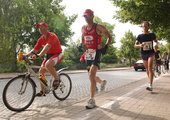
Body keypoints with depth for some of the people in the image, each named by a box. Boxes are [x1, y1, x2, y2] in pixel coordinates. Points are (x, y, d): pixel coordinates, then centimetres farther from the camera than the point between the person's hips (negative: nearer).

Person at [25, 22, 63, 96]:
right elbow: (35, 50, 0)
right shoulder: (41, 39, 1)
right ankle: (43, 91, 9)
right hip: (48, 55, 8)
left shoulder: (52, 36, -20)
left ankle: (56, 79, -11)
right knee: (41, 71, -2)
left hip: (57, 54, -8)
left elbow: (47, 46, -37)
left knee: (48, 65, -36)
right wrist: (25, 55, -16)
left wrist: (39, 55, -50)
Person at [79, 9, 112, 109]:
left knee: (91, 75, -19)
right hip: (88, 53, 7)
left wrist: (106, 46, -16)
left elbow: (109, 37, -1)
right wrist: (80, 45, 4)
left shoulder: (98, 27, -8)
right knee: (92, 76, 17)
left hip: (96, 52, -7)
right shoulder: (83, 28, 9)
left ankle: (92, 100, -13)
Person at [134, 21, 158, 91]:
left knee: (150, 68, -17)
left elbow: (156, 41, 16)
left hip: (151, 53, -2)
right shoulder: (140, 36, -3)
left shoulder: (152, 35, -1)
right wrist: (140, 45, -27)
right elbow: (135, 45, -5)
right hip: (143, 54, 2)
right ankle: (150, 82, 33)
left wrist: (156, 44, -7)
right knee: (147, 69, 13)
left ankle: (150, 85, -23)